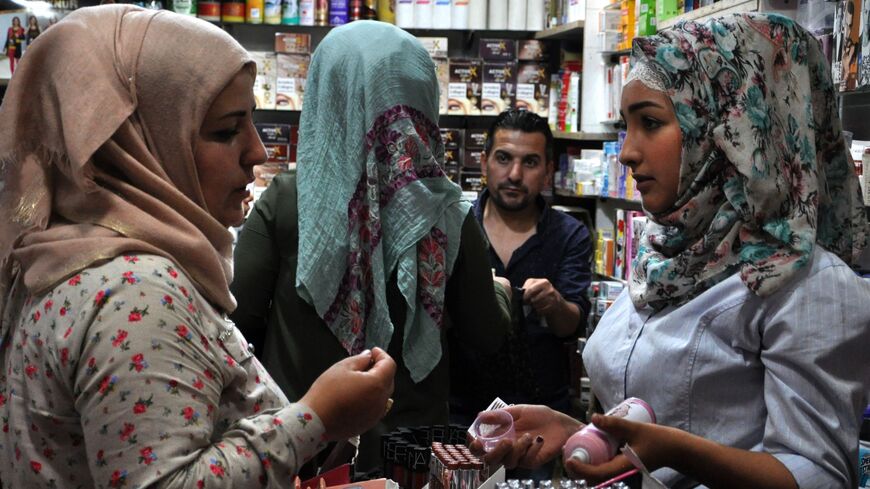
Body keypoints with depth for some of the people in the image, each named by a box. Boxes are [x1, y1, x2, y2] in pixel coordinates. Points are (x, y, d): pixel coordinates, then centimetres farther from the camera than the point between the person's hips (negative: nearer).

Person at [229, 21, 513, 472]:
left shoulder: (285, 201, -16)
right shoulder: (447, 214, -11)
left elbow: (238, 318, -11)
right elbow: (486, 336, 0)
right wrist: (499, 292, 21)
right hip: (410, 448, 2)